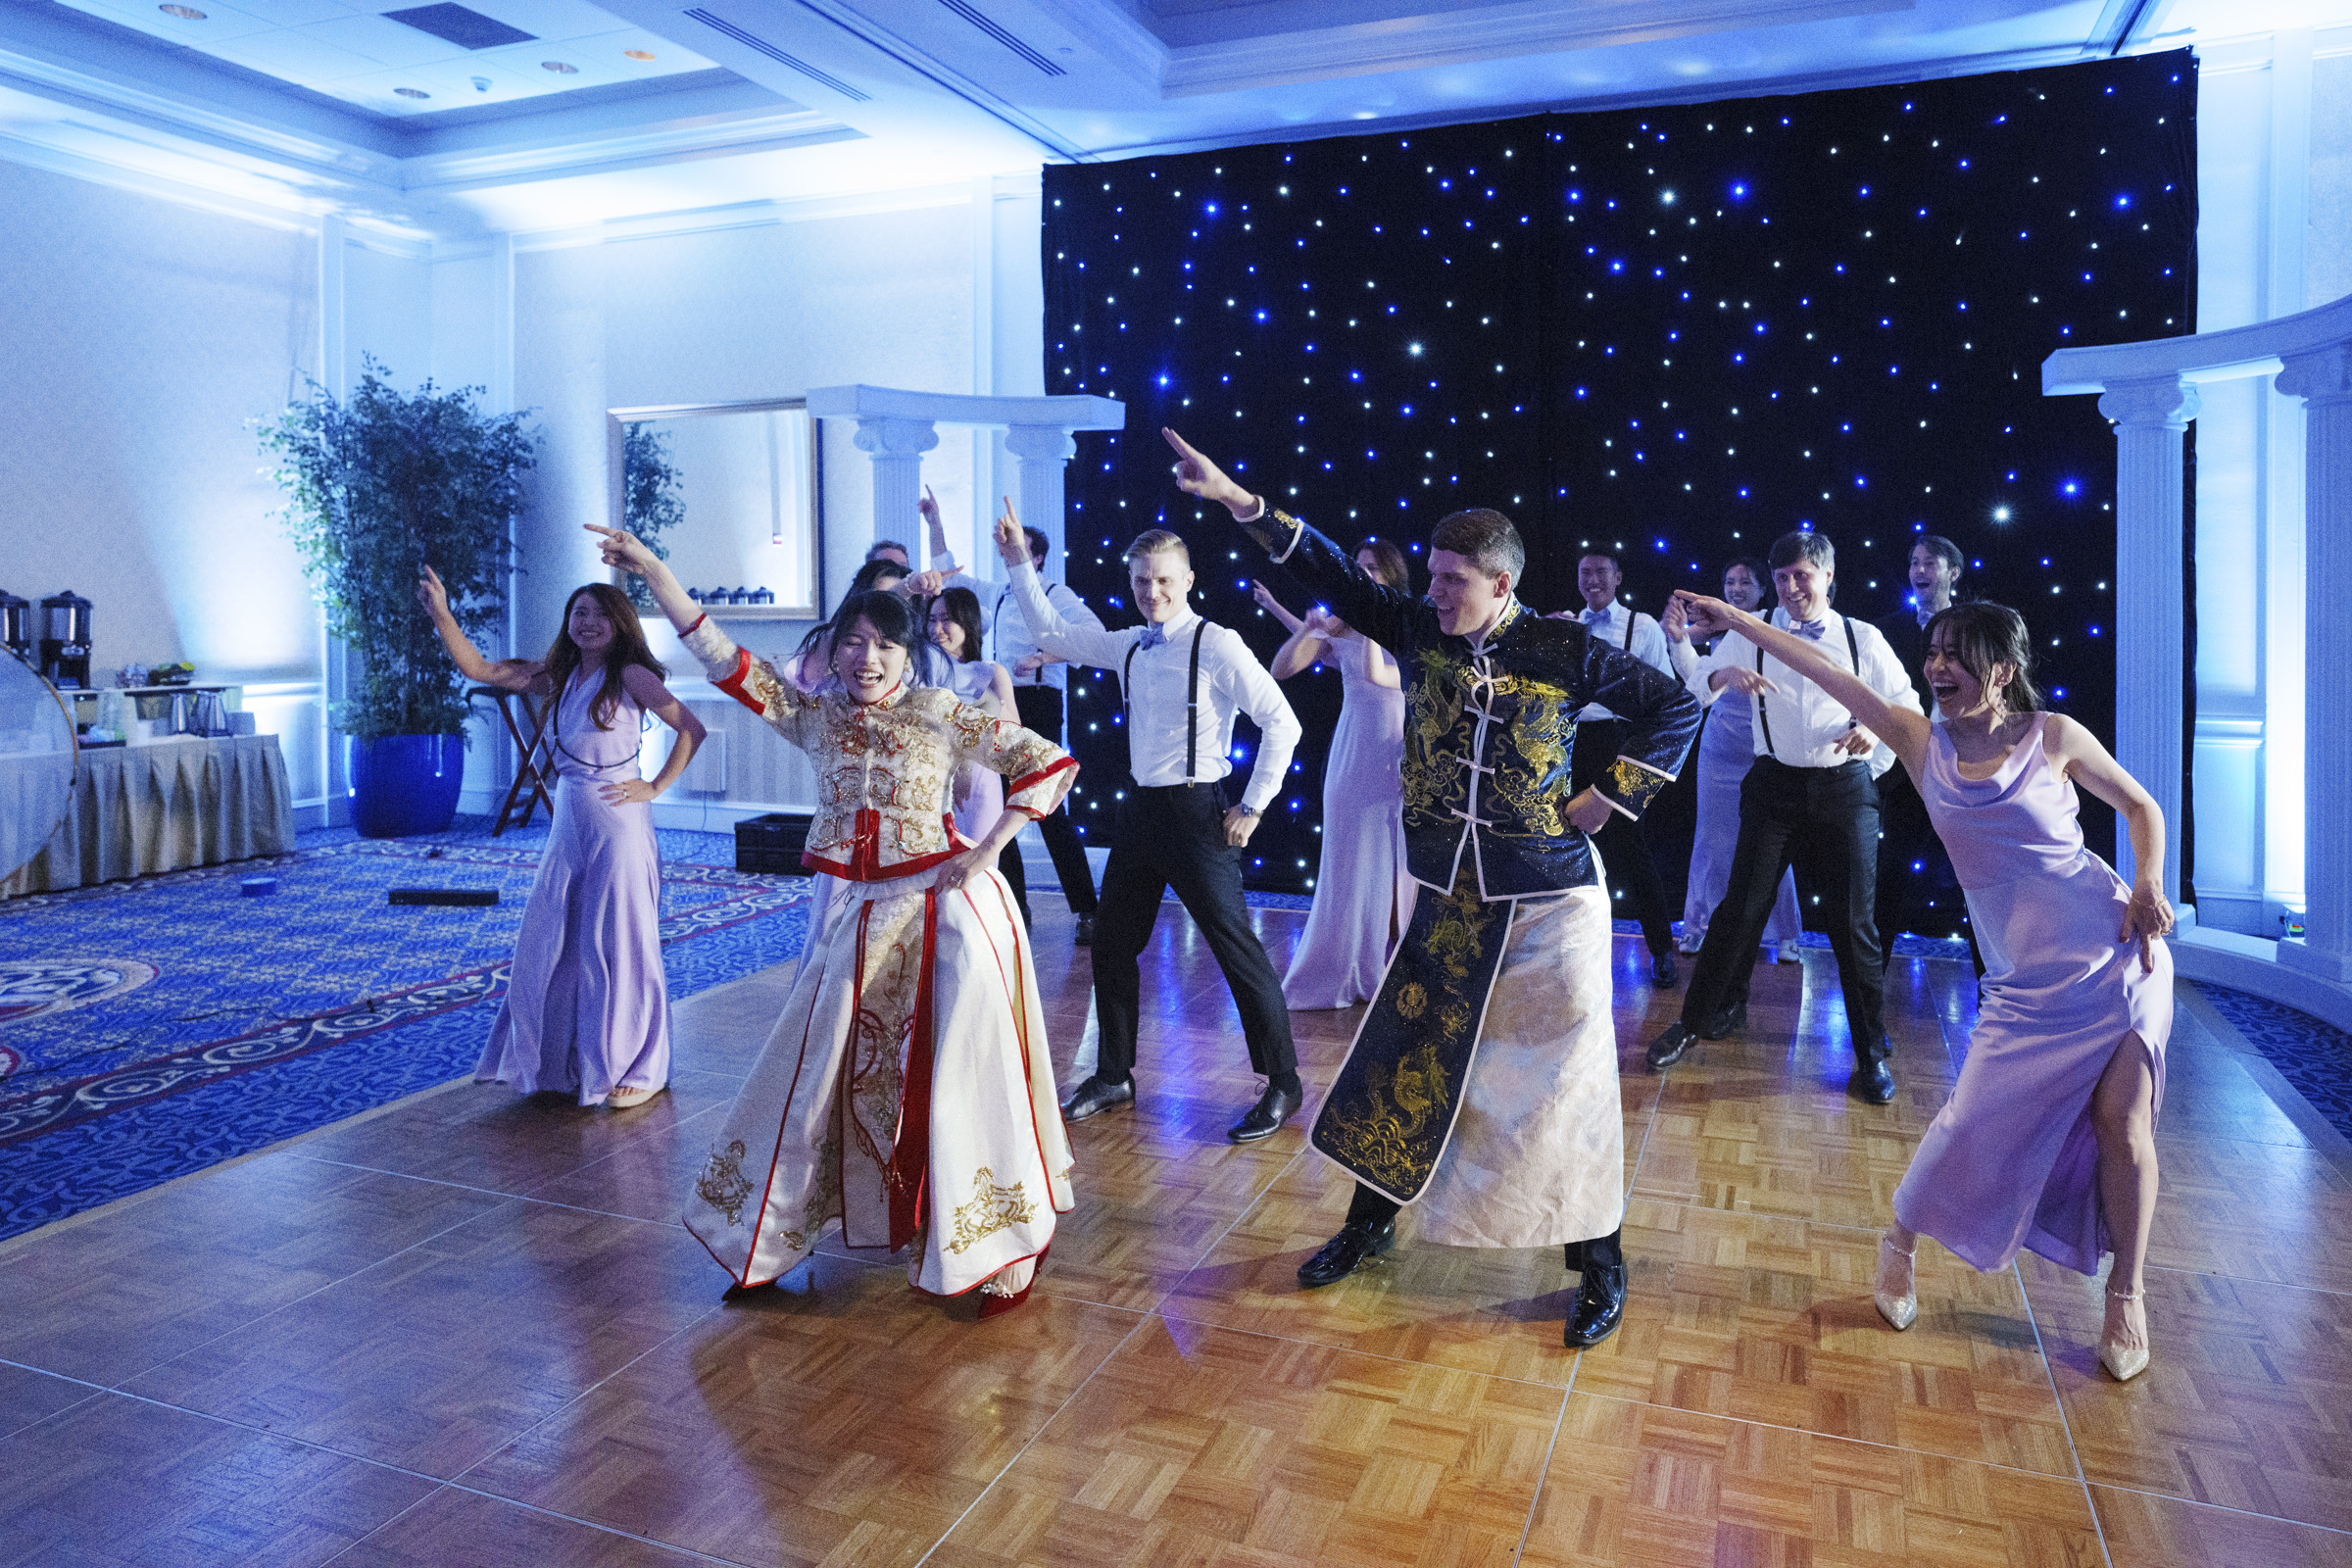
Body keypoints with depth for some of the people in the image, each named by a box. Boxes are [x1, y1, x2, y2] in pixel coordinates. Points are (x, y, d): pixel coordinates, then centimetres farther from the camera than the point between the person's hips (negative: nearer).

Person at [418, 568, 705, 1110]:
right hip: (568, 824, 7)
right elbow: (479, 669, 7)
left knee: (618, 947, 1)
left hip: (618, 824, -7)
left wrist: (655, 787, -11)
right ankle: (559, 1062, 28)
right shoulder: (557, 676, 9)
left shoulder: (630, 675, -9)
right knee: (548, 945, 12)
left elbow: (692, 728, -12)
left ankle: (641, 1069, 16)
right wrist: (442, 615, -4)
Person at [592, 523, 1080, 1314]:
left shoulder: (937, 713, -6)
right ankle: (768, 1230, 32)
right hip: (863, 915, 4)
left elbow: (1047, 762, -7)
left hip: (949, 909, -4)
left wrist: (988, 849, -13)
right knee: (820, 1070, 11)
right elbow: (722, 657, -3)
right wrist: (652, 570, -11)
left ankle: (996, 1250, 15)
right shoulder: (814, 716, 4)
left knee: (962, 1074, -3)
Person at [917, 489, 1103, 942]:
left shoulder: (1056, 594, -3)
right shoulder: (995, 594, 17)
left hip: (1038, 704, -7)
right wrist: (935, 523, 20)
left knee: (1049, 809, -11)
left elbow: (1095, 634, -17)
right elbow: (946, 573, 28)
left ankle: (1085, 910, -5)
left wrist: (1041, 657, -25)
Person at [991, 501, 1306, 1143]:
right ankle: (1114, 1077, 30)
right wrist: (1019, 564, 11)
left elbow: (1282, 723, -14)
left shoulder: (1216, 644, -12)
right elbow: (1053, 633, 19)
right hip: (1141, 811, 8)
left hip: (1196, 813, -7)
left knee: (1237, 946, -2)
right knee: (1112, 944, 14)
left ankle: (1282, 1084, 13)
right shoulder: (1130, 647, 9)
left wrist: (1252, 806, -13)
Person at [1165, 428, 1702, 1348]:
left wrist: (1607, 798, -7)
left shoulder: (1565, 651, -9)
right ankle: (1370, 1222, 32)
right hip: (1449, 898, 4)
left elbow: (1675, 706, -2)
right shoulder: (1419, 631, -1)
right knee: (1403, 1058, 11)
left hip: (1551, 900, -3)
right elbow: (1335, 575, -2)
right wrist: (1241, 502, -9)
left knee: (1568, 1080, 4)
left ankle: (1600, 1267, 22)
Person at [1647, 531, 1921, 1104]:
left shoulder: (1863, 638, 5)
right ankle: (1695, 1020, 15)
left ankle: (1871, 1052, 16)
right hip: (1775, 784, 0)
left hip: (1845, 787, 0)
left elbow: (1907, 703, 11)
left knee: (1852, 919, 3)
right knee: (1742, 907, -1)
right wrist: (1726, 673, -28)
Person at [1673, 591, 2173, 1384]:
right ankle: (1900, 1245, 20)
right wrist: (1732, 617, 0)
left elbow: (2141, 806, 9)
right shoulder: (1922, 741, 1)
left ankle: (2127, 1295, 16)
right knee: (1977, 1119, -4)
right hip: (2024, 979, 2)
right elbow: (1826, 670, 0)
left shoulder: (2054, 736, -5)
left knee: (2121, 1116, -3)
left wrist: (2149, 887, -7)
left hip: (2114, 954, -1)